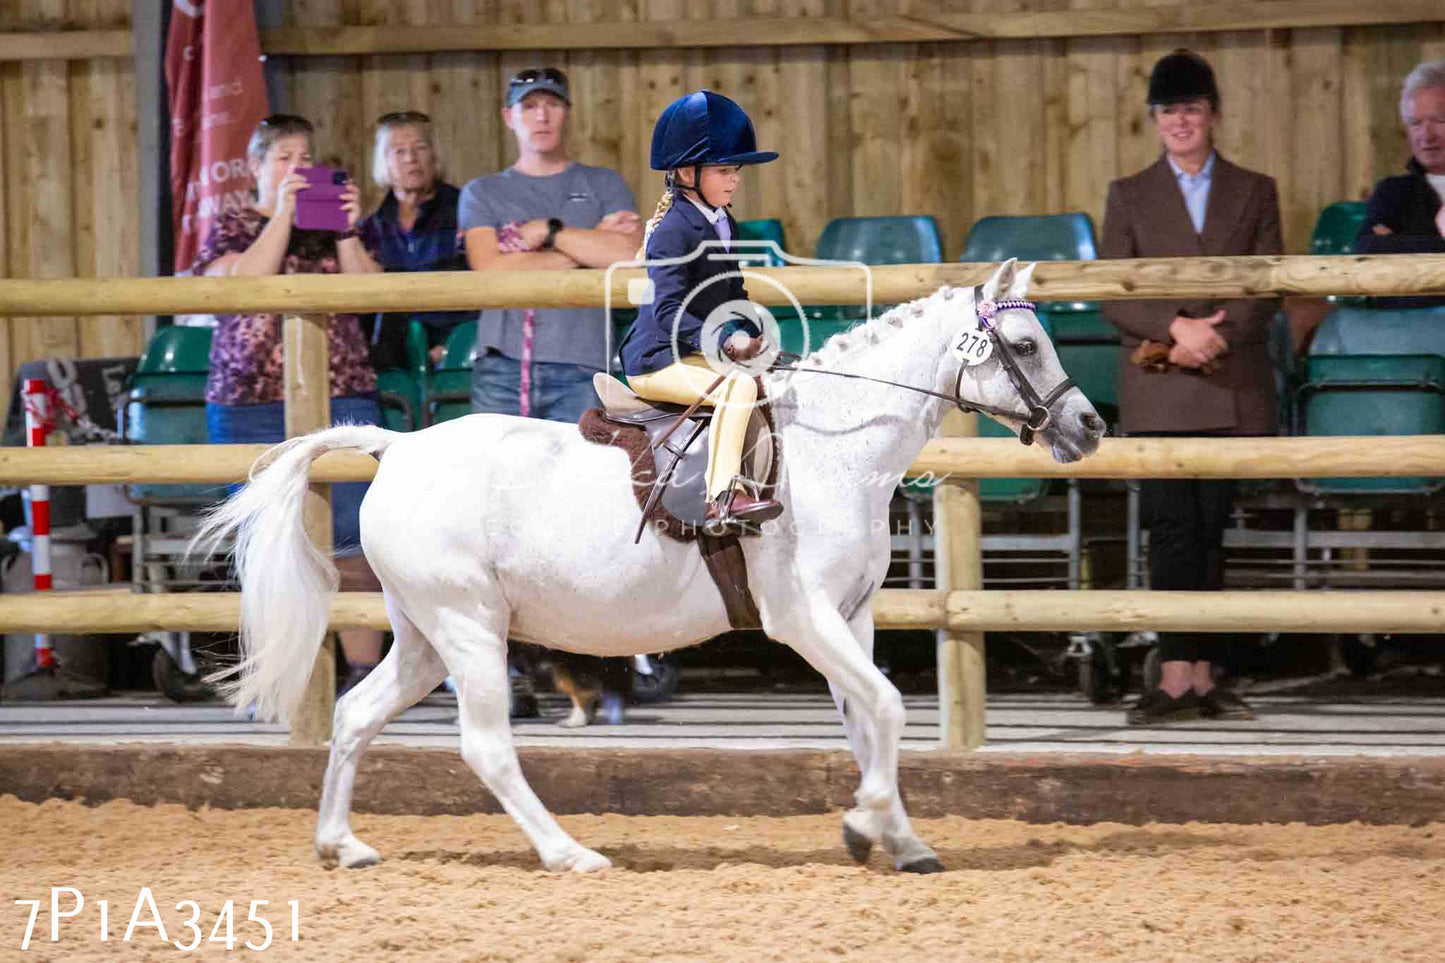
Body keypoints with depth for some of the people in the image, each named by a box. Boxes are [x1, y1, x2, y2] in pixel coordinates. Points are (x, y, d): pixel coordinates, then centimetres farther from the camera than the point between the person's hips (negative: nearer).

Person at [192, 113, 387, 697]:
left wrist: (346, 233, -9)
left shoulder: (334, 223, 16)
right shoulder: (231, 228, 10)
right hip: (251, 402, -1)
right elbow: (242, 286, -10)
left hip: (341, 397, 1)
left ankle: (365, 667, -5)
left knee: (348, 538, -7)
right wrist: (283, 216, -12)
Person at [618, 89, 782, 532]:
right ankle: (723, 495, -40)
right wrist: (723, 342, -33)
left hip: (693, 355, 10)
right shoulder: (674, 231, -16)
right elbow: (669, 310, -24)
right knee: (738, 387, -31)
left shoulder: (723, 226, 13)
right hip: (656, 360, -10)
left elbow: (732, 296, 21)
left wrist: (746, 331, 2)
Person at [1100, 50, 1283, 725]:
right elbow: (1113, 296, 2)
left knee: (1210, 529, 2)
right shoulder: (1129, 196, 10)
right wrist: (1177, 327, -15)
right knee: (1173, 528, -9)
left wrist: (1209, 340, -12)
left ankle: (1203, 678, 3)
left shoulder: (1255, 193, 11)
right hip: (1157, 395, -1)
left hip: (1232, 390, 1)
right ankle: (1178, 678, -13)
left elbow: (1266, 291, 3)